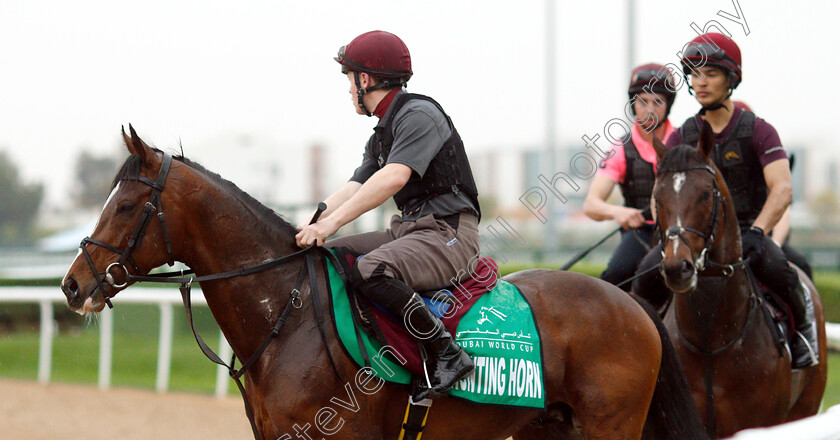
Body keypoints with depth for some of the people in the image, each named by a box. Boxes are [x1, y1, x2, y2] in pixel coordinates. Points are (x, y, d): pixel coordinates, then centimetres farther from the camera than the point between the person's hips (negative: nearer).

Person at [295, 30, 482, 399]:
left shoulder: (418, 114, -10)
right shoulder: (381, 137, 22)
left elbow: (394, 178, -24)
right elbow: (352, 189, 13)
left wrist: (332, 222, -28)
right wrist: (307, 226, -3)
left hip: (449, 233, -10)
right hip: (407, 231, 10)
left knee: (370, 270, -34)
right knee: (324, 256, 4)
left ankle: (447, 354, -28)